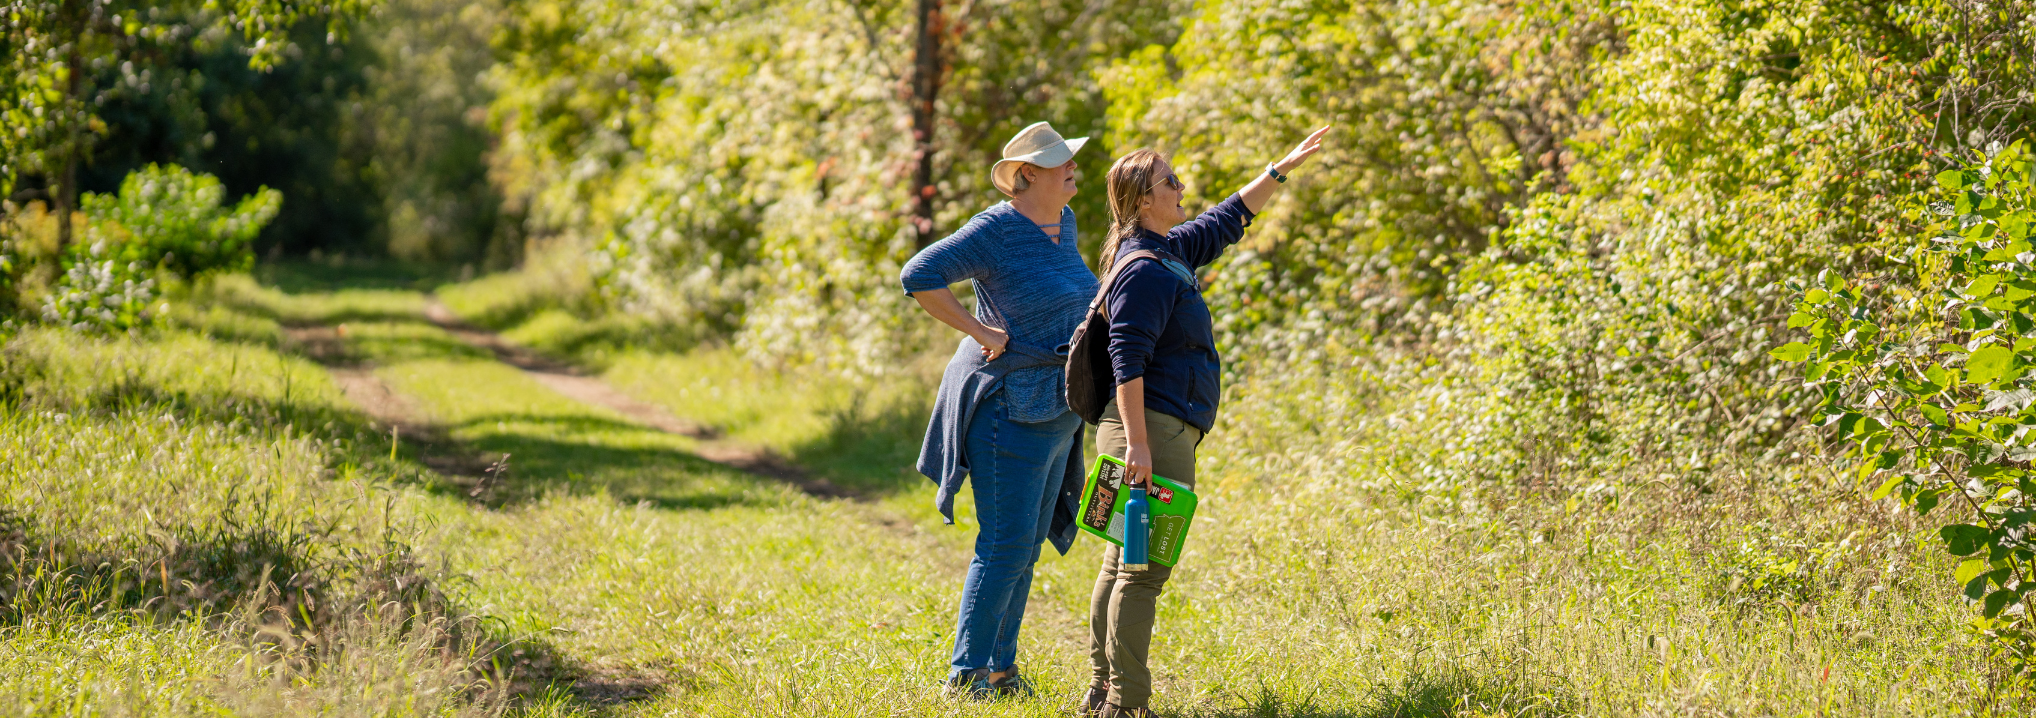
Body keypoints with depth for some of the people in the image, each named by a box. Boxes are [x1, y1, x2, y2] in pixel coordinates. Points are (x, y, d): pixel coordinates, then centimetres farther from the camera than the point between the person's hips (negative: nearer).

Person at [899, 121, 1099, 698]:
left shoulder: (1063, 223, 10)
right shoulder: (996, 230, -16)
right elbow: (918, 276, -23)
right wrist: (979, 331, -20)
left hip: (1054, 409, 9)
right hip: (1011, 405, -9)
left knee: (1027, 543, 11)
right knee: (1005, 542, -10)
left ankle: (1000, 665, 18)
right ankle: (967, 673, -5)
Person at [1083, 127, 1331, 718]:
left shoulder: (1171, 251, 16)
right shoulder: (1145, 271, -14)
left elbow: (1229, 219, 32)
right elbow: (1127, 362, -21)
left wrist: (1283, 168, 31)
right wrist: (1137, 442, -26)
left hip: (1152, 435, 11)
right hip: (1154, 430, -11)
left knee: (1123, 563, 13)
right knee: (1145, 567, -10)